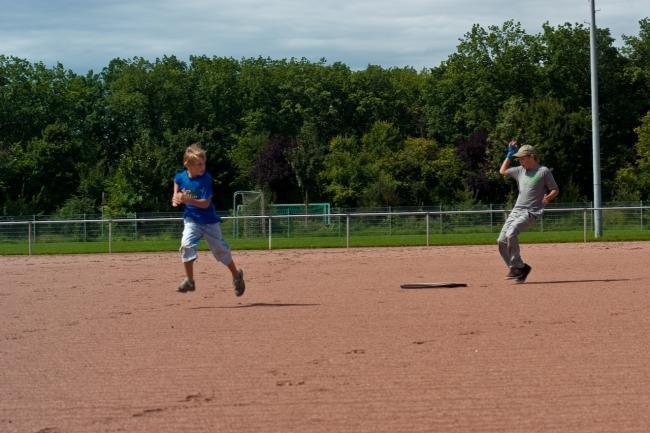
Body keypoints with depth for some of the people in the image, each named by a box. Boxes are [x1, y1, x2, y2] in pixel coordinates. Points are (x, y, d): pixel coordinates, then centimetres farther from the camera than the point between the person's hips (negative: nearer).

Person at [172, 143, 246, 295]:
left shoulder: (206, 179, -20)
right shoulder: (180, 177, -8)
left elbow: (205, 203, -24)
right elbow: (176, 194, 13)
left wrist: (189, 200, -37)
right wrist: (176, 199, -8)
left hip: (209, 220, -2)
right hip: (191, 220, 2)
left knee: (220, 249, 6)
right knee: (186, 245, -19)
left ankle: (236, 275, 30)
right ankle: (189, 280, -8)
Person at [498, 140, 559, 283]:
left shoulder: (544, 171, -4)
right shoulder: (520, 170, 14)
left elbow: (555, 190, -1)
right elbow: (502, 171, 29)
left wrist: (548, 197, -22)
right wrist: (509, 154, 23)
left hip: (531, 212, -7)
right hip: (516, 211, 7)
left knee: (511, 233, -29)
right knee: (501, 240, -3)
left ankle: (516, 267, -19)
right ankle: (518, 268, 7)